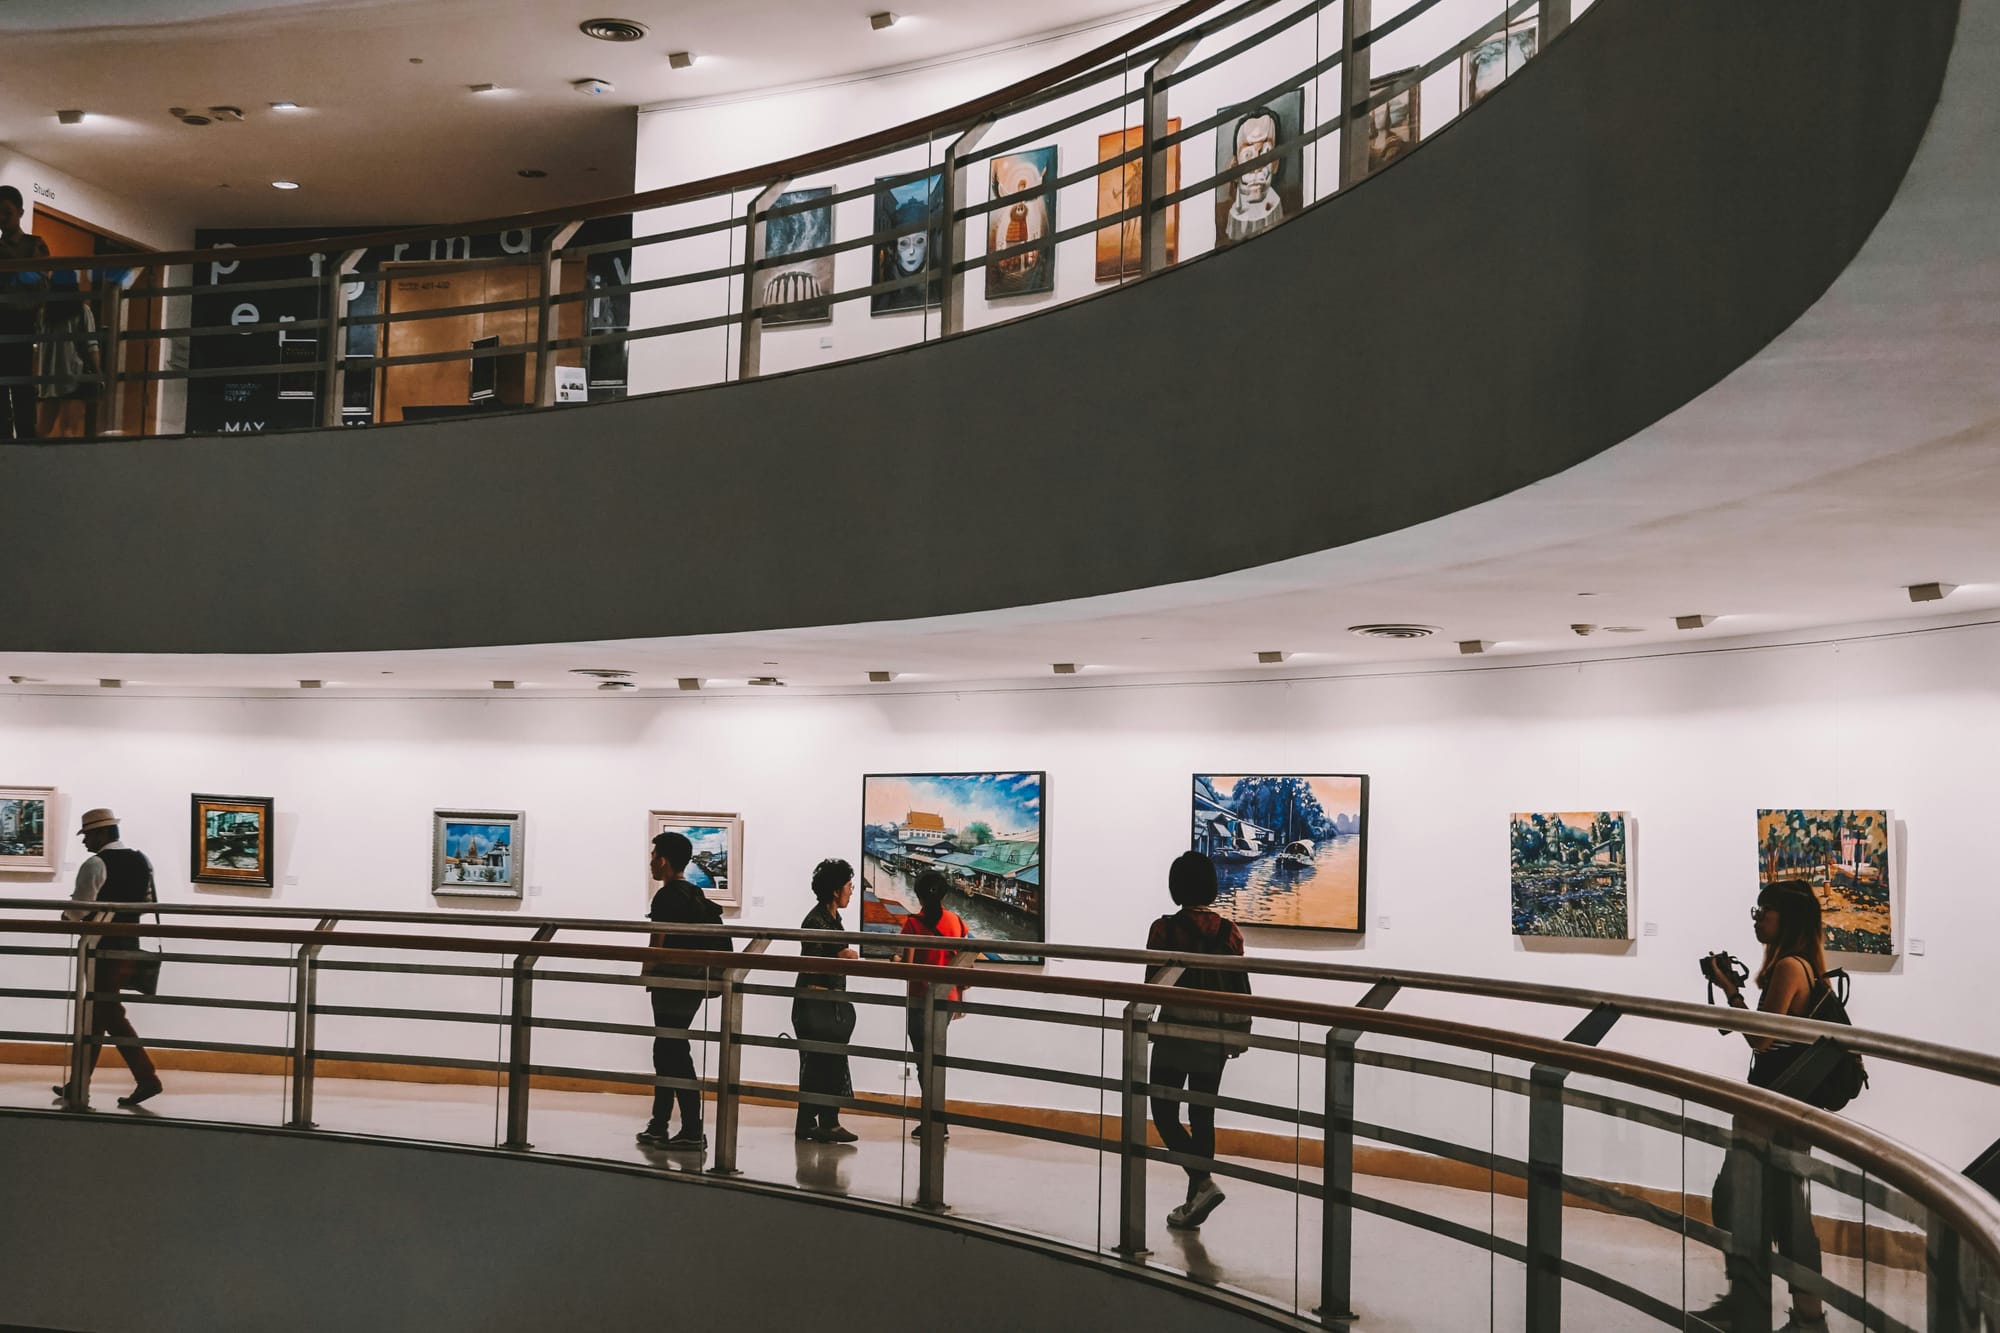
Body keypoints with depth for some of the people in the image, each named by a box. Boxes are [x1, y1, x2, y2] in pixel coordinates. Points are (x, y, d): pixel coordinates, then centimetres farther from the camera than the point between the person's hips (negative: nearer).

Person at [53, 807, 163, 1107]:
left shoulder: (95, 864, -13)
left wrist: (68, 915, 5)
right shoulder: (142, 861, 9)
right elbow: (148, 903, 13)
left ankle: (147, 1078, -2)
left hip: (102, 947, -7)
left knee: (109, 1015, 0)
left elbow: (78, 908, -16)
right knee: (96, 1014, 13)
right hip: (128, 945, 7)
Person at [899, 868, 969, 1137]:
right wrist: (960, 997, 12)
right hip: (946, 999, 4)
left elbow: (907, 965, -16)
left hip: (919, 999, -4)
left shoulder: (913, 923, -10)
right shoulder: (956, 922, 1)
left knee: (924, 1061, 3)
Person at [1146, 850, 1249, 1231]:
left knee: (1165, 1114, 5)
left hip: (1176, 1033, -5)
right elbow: (1240, 988, 4)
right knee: (1202, 1116, 12)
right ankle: (1194, 1203, 17)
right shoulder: (1229, 931, 0)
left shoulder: (1164, 929, -12)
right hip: (1215, 1036, 5)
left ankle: (1203, 1183, -13)